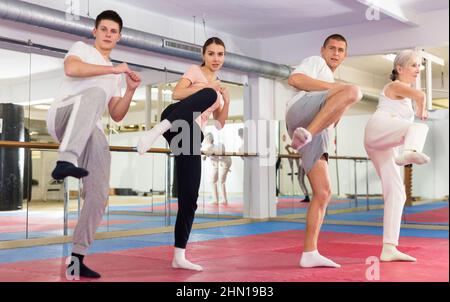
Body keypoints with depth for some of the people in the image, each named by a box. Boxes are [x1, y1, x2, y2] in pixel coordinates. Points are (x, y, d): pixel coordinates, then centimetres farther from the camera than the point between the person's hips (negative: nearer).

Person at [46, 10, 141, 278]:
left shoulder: (115, 77, 31)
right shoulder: (82, 48, 15)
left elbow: (117, 115, 23)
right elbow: (71, 68, -10)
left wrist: (131, 90, 8)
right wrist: (114, 69, -8)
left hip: (91, 131, 6)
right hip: (62, 117, -6)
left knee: (99, 195, -6)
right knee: (95, 92, -38)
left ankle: (77, 258, 3)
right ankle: (66, 161, -54)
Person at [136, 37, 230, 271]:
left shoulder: (219, 85, 31)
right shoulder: (194, 71, 13)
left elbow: (220, 123, 24)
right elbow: (176, 94, -6)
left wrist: (226, 100, 9)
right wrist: (207, 86, -8)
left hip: (191, 137, 6)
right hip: (174, 124, -6)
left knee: (189, 199, 0)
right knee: (208, 95, -36)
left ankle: (179, 256, 7)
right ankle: (158, 129, -48)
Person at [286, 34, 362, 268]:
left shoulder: (330, 80, 43)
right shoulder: (315, 62, 20)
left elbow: (333, 121, 39)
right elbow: (294, 79, -2)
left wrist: (341, 111, 18)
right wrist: (333, 87, -4)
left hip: (317, 132, 8)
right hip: (301, 111, -8)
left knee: (323, 192, 0)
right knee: (353, 91, -30)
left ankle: (309, 254, 0)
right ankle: (306, 133, -43)